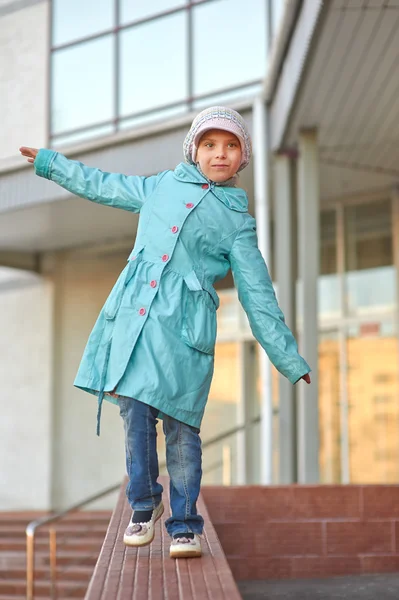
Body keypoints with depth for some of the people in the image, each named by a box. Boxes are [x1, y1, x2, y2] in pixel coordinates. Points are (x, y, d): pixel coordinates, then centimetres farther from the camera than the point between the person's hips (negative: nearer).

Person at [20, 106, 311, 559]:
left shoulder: (238, 222, 11)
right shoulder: (163, 185, 18)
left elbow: (259, 299, 11)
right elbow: (103, 186, 32)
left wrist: (290, 361, 9)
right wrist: (49, 162, 39)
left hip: (184, 326, -2)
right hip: (132, 313, 2)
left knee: (181, 427, -3)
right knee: (134, 412, -3)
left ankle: (184, 525, 10)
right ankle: (144, 504, 17)